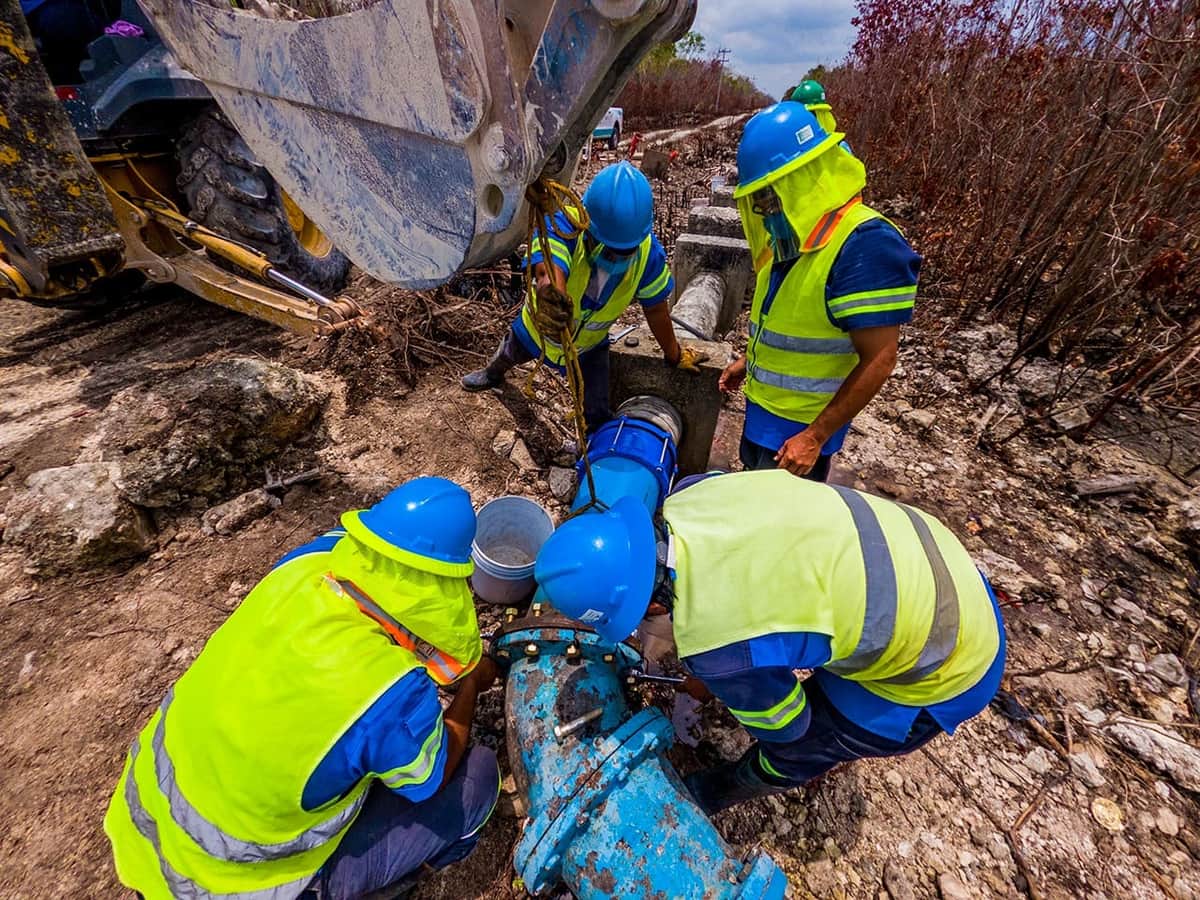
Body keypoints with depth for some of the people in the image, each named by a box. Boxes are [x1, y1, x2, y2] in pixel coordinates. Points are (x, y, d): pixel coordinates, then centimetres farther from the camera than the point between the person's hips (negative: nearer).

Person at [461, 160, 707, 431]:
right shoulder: (563, 228, -39)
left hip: (590, 343, 1)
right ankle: (493, 372, 71)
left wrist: (674, 355, -1)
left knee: (598, 417, -2)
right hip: (539, 327, 0)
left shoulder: (648, 254, -30)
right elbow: (549, 267, -60)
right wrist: (551, 289, -85)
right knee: (509, 355, 32)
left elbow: (655, 308, -15)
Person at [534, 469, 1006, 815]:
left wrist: (710, 685, 8)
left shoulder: (714, 646, -35)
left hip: (947, 667, -5)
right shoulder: (689, 494, -19)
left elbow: (783, 726, -11)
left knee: (797, 747, 16)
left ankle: (733, 787, 45)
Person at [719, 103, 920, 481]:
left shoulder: (865, 245, -23)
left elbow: (878, 361, -24)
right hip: (763, 409, 9)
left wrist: (814, 437, -22)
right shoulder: (794, 232, 4)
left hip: (800, 429, -8)